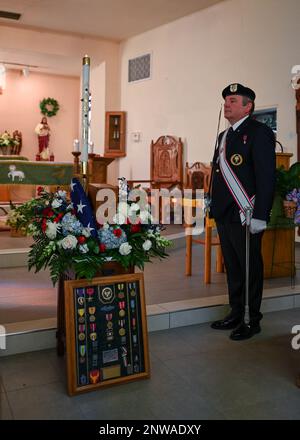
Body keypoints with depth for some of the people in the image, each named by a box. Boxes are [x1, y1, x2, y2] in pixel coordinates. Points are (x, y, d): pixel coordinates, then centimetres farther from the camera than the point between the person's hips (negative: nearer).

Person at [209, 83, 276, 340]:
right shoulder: (224, 136, 18)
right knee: (232, 267, 15)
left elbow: (267, 177, -15)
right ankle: (236, 314, 27)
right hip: (225, 216, 8)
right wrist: (215, 207, 16)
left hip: (246, 217, -8)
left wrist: (260, 216, -20)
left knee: (250, 268, 4)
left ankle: (252, 320, 17)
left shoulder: (259, 133, -7)